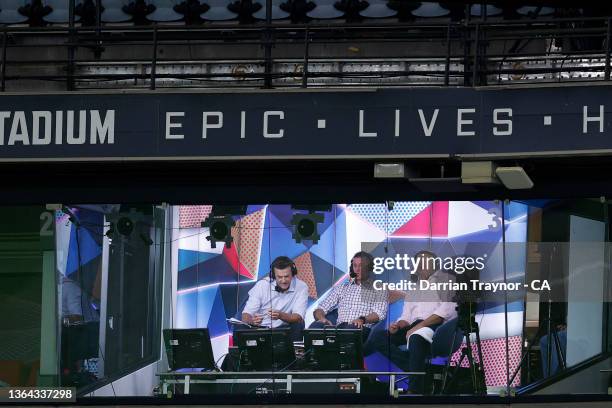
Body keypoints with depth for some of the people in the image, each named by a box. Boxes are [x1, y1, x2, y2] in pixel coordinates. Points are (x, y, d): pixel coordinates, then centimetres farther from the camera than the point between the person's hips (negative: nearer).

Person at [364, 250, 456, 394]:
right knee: (378, 337, -16)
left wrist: (420, 325, -13)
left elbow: (448, 308, -5)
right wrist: (398, 325, -1)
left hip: (437, 325, -7)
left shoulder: (444, 278, 10)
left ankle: (415, 390, -43)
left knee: (416, 338, -41)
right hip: (414, 328, 7)